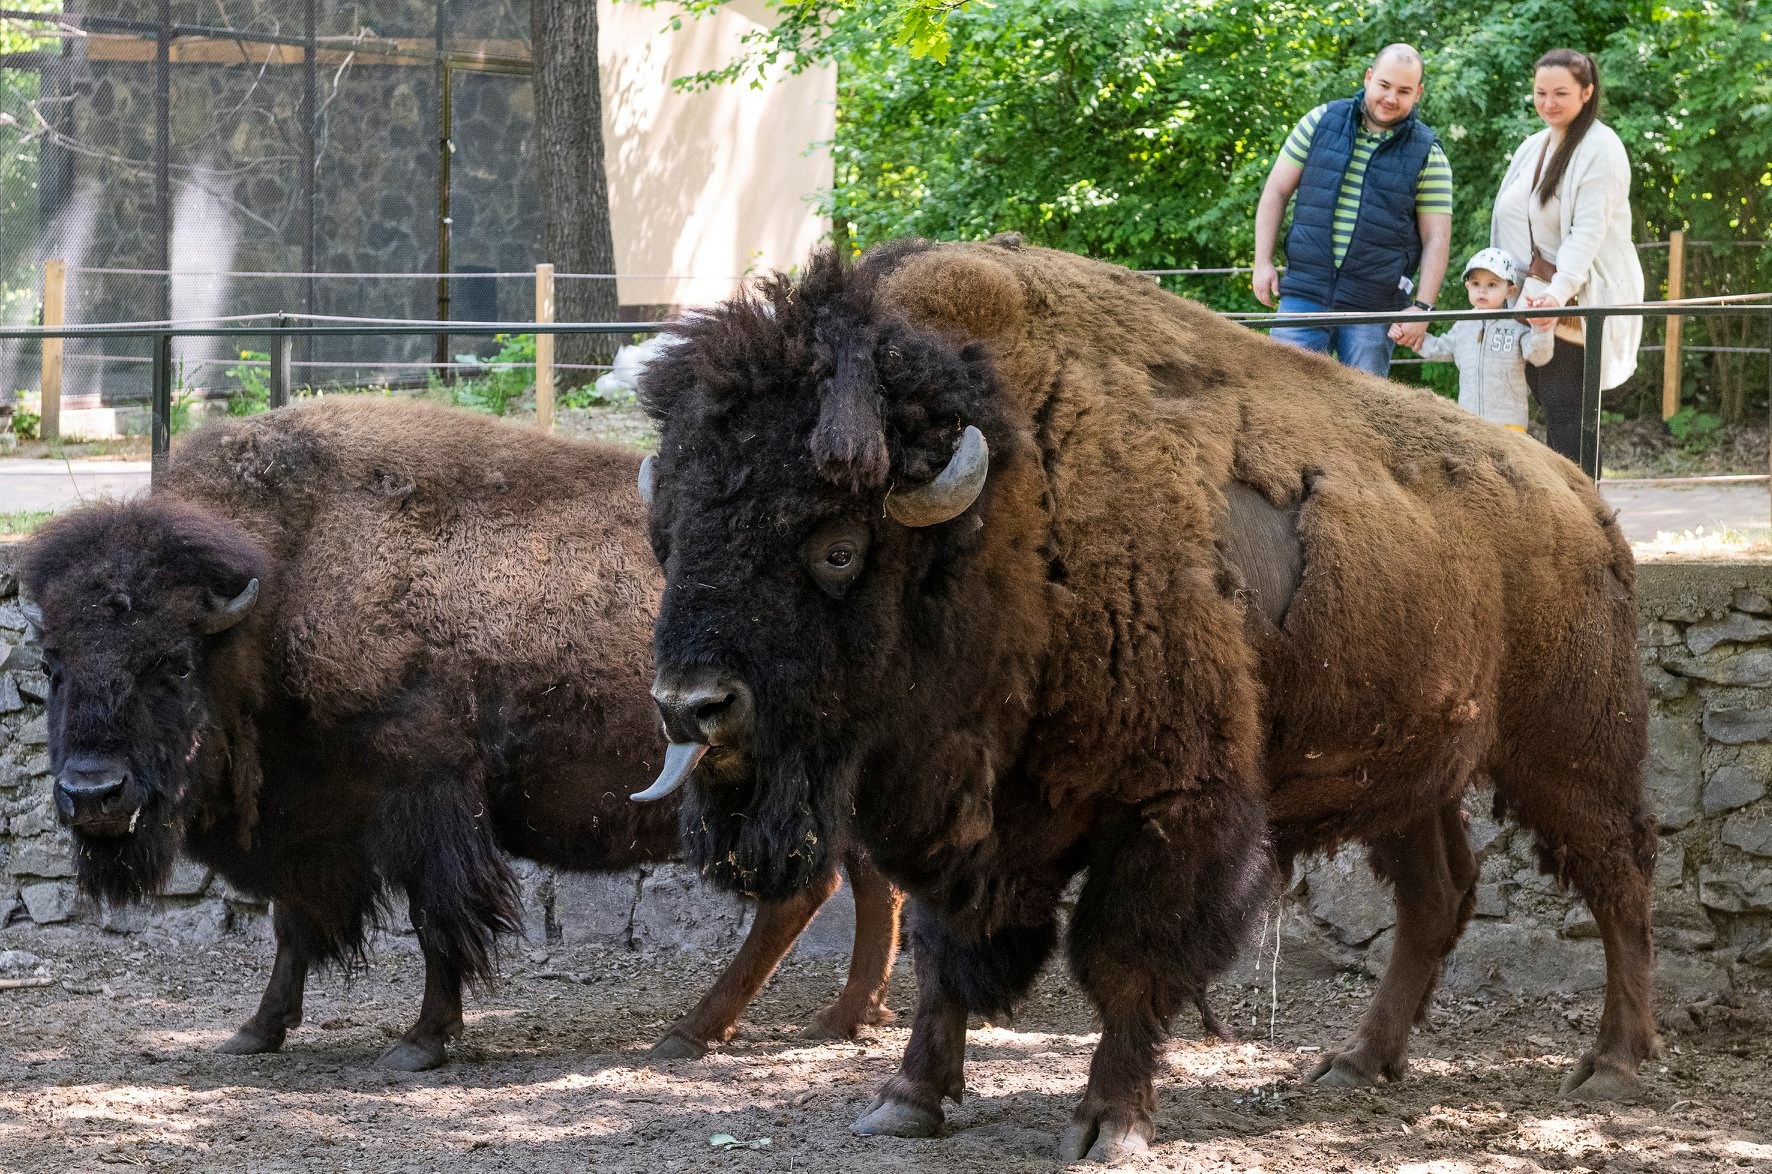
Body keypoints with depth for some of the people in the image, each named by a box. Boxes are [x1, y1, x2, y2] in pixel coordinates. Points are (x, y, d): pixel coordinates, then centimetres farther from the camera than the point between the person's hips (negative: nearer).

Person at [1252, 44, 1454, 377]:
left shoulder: (1428, 155, 2)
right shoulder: (1321, 123, 5)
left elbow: (1436, 239, 1)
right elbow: (1277, 191, 9)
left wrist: (1422, 306, -9)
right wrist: (1263, 262, 2)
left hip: (1373, 308, -1)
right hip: (1304, 295, 1)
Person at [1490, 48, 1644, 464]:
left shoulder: (1600, 149, -9)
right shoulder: (1533, 148, 16)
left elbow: (1589, 230, -19)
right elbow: (1510, 222, 22)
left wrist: (1559, 290, -31)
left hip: (1579, 303, -7)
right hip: (1534, 298, 7)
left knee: (1566, 412, -12)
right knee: (1549, 404, 4)